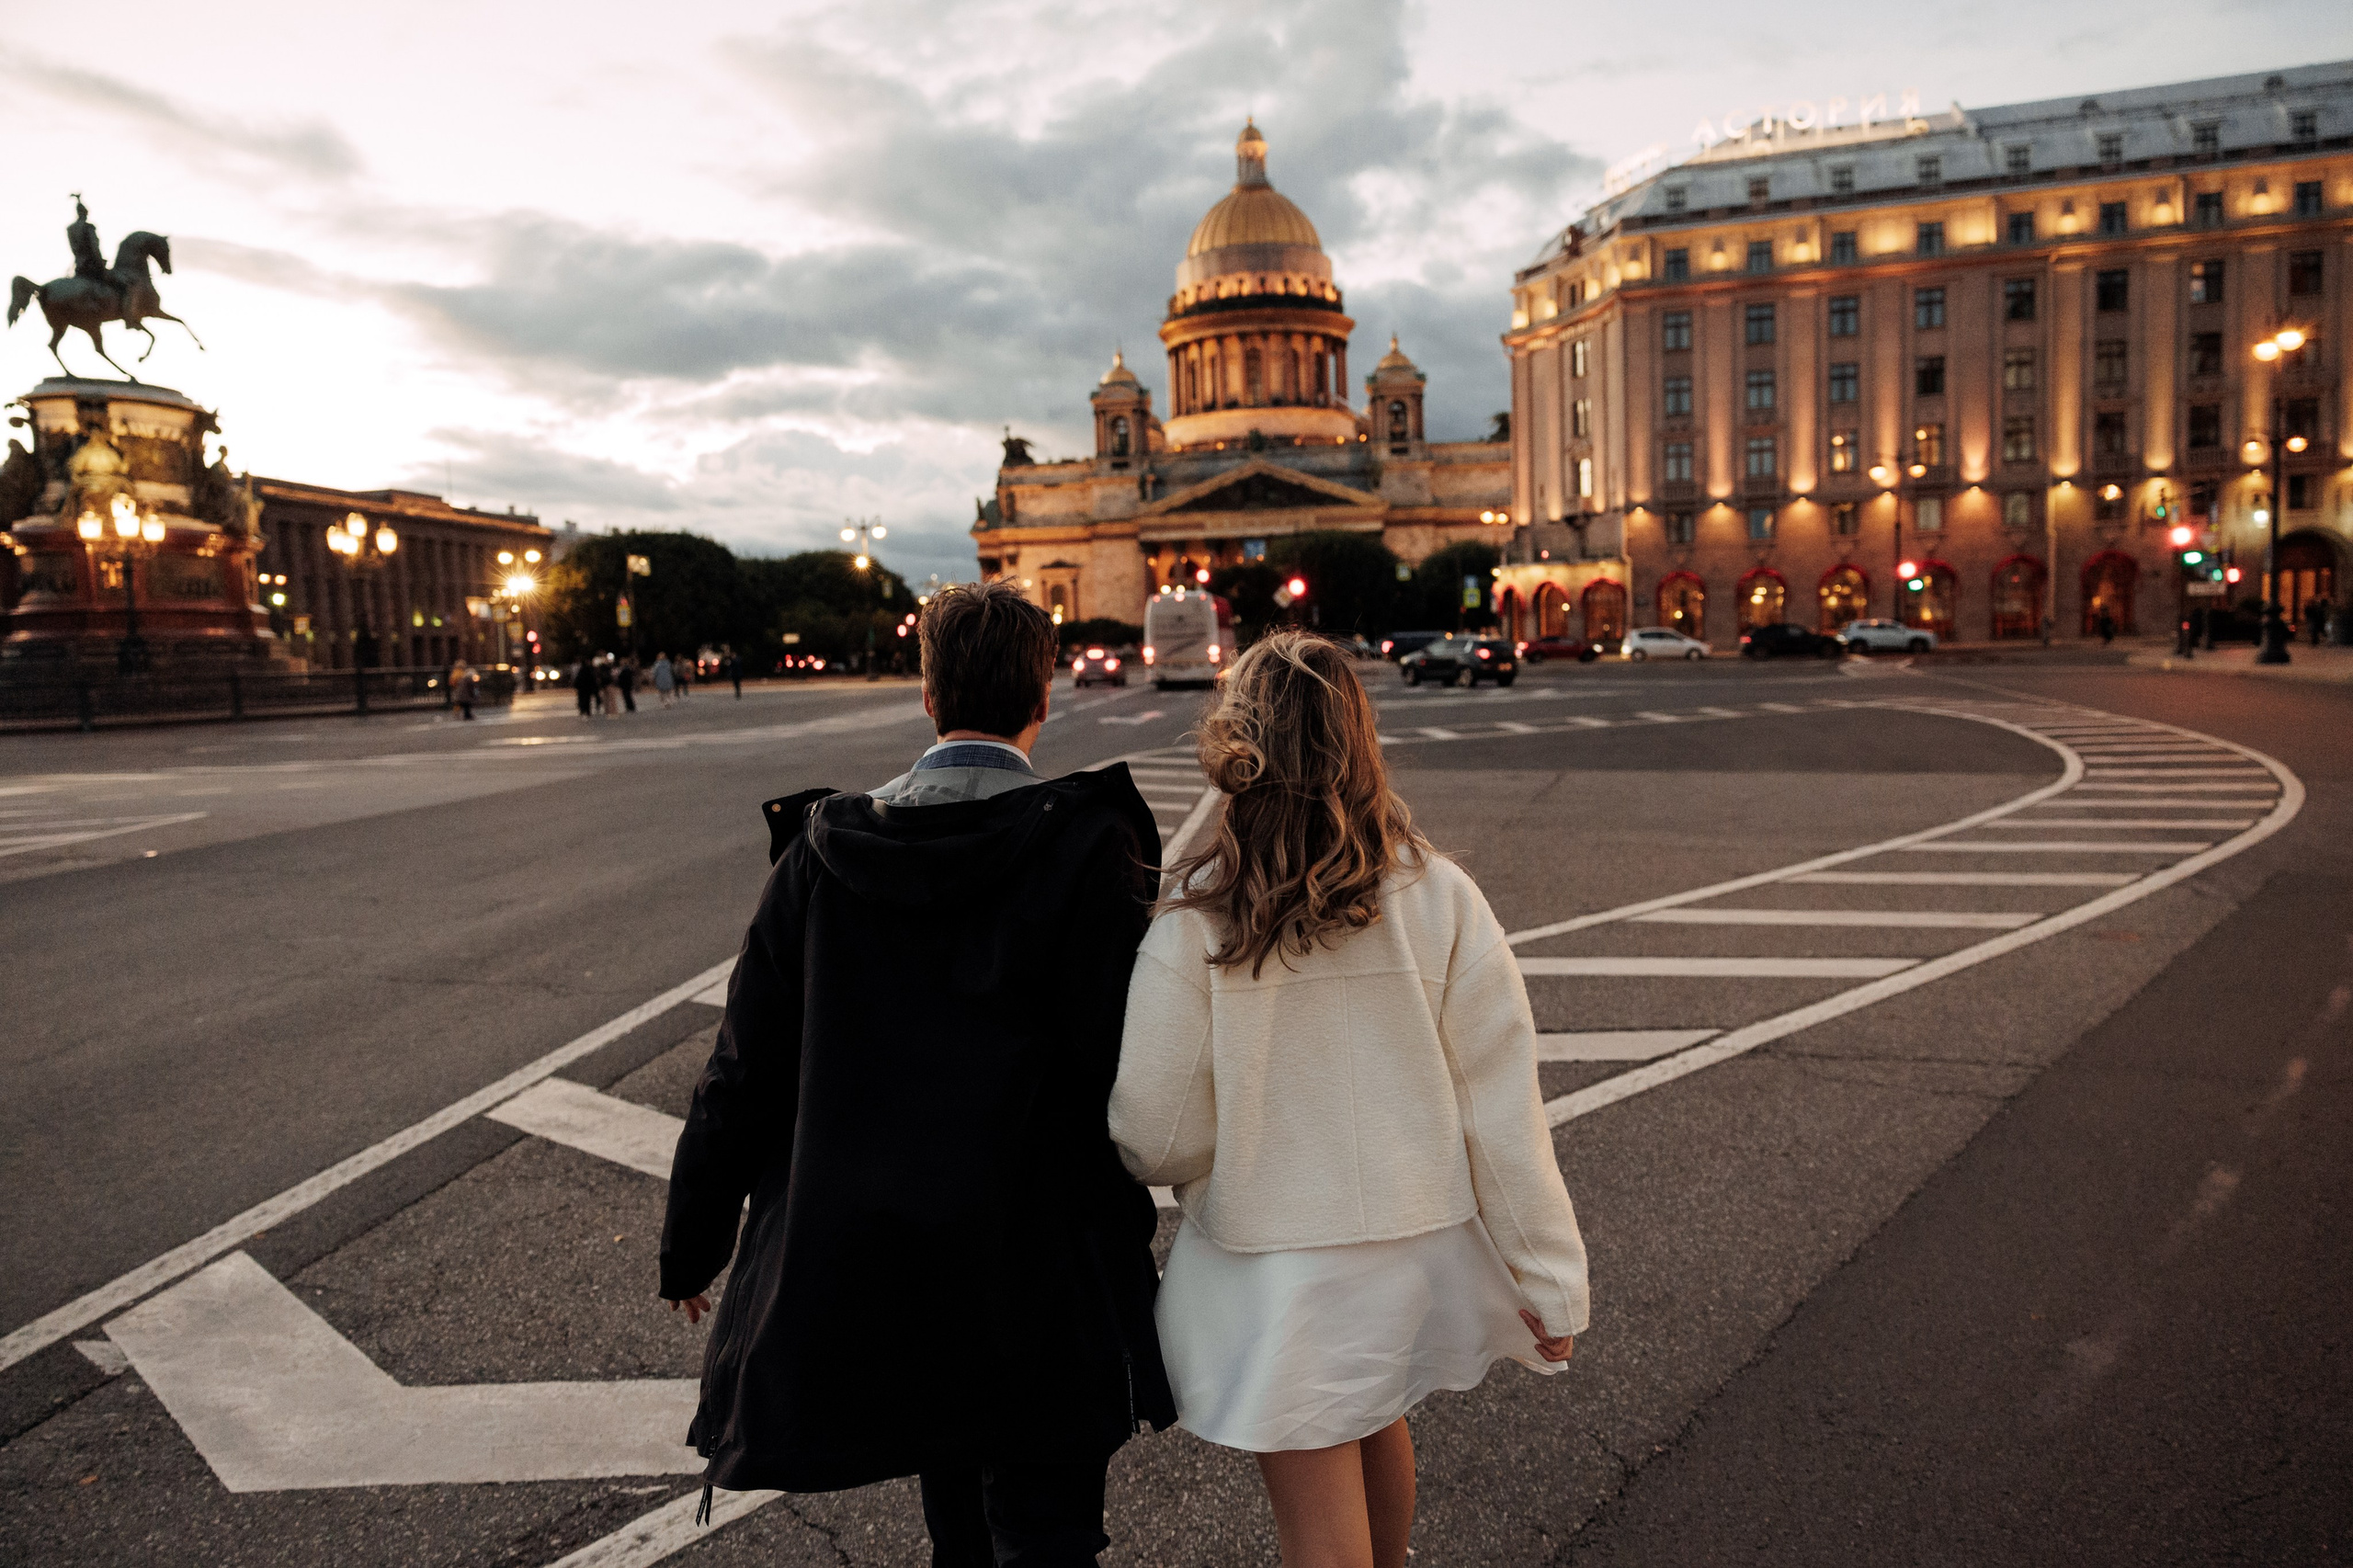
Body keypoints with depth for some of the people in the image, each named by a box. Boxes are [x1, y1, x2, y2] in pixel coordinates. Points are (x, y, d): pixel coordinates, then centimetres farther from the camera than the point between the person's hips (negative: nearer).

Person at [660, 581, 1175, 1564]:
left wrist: (691, 1247, 11)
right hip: (1042, 1287, -4)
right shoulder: (1087, 850, -16)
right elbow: (1126, 1069, -17)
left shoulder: (820, 857, -5)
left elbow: (742, 1074, -1)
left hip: (864, 1272, 4)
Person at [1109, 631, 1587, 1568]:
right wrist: (1550, 1279, 0)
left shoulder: (1193, 928, -19)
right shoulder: (1439, 900, -14)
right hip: (1417, 1246, 4)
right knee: (1377, 1431, 32)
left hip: (1275, 1271, -4)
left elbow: (1158, 1141, -12)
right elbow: (1501, 1111, -10)